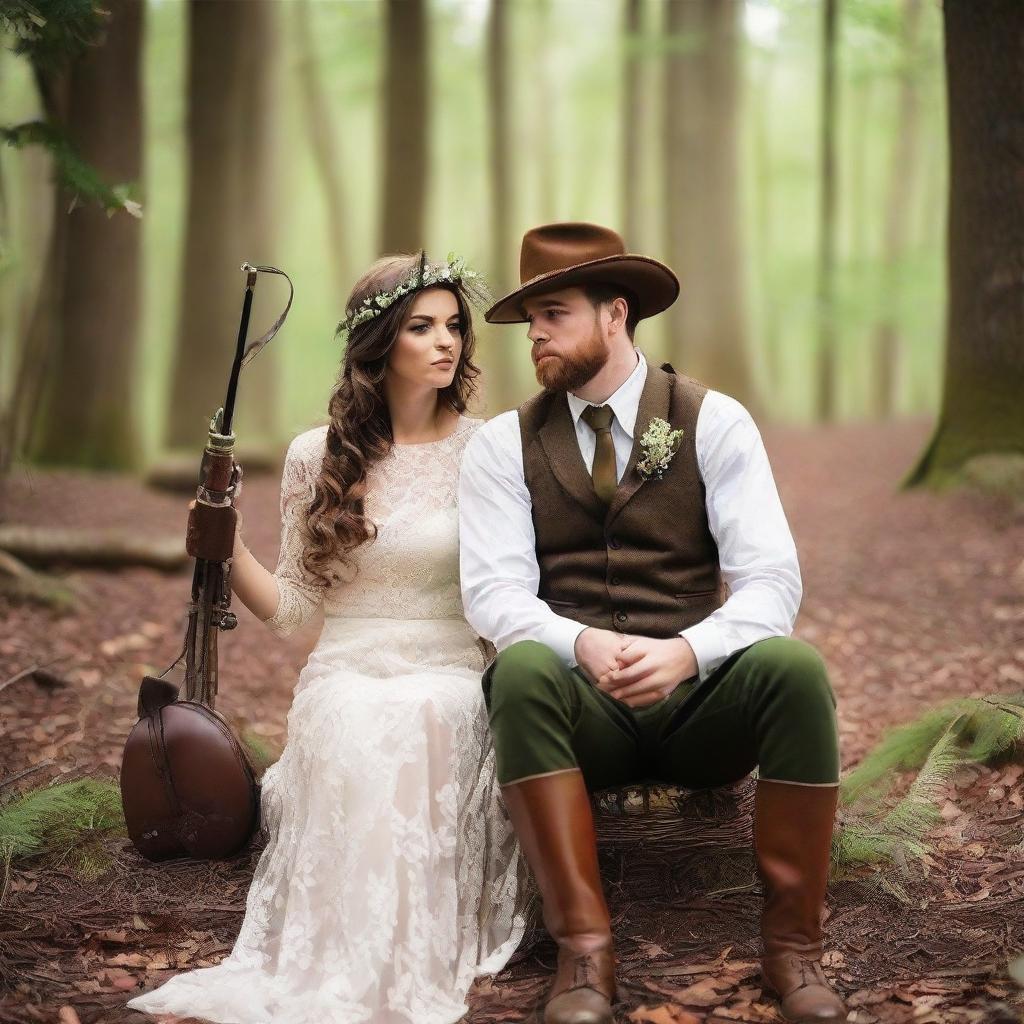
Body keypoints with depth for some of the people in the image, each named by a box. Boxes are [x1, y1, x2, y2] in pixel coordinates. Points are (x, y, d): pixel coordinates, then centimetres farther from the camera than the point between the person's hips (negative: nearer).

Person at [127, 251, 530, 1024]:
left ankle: (409, 956, -27)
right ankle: (346, 957, -28)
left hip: (450, 678, 0)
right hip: (344, 675, 1)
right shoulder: (318, 458, 7)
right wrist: (227, 548, -6)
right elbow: (291, 608, 9)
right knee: (353, 726, -34)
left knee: (418, 718, -35)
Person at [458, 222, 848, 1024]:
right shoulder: (504, 445, 5)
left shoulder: (715, 422, 1)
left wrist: (687, 652, -28)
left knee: (794, 667, -31)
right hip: (579, 705, 0)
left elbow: (771, 582, -8)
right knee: (521, 670, -33)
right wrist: (583, 643, -29)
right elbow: (495, 593, -7)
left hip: (701, 701, 0)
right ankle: (585, 947, -28)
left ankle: (792, 941, -17)